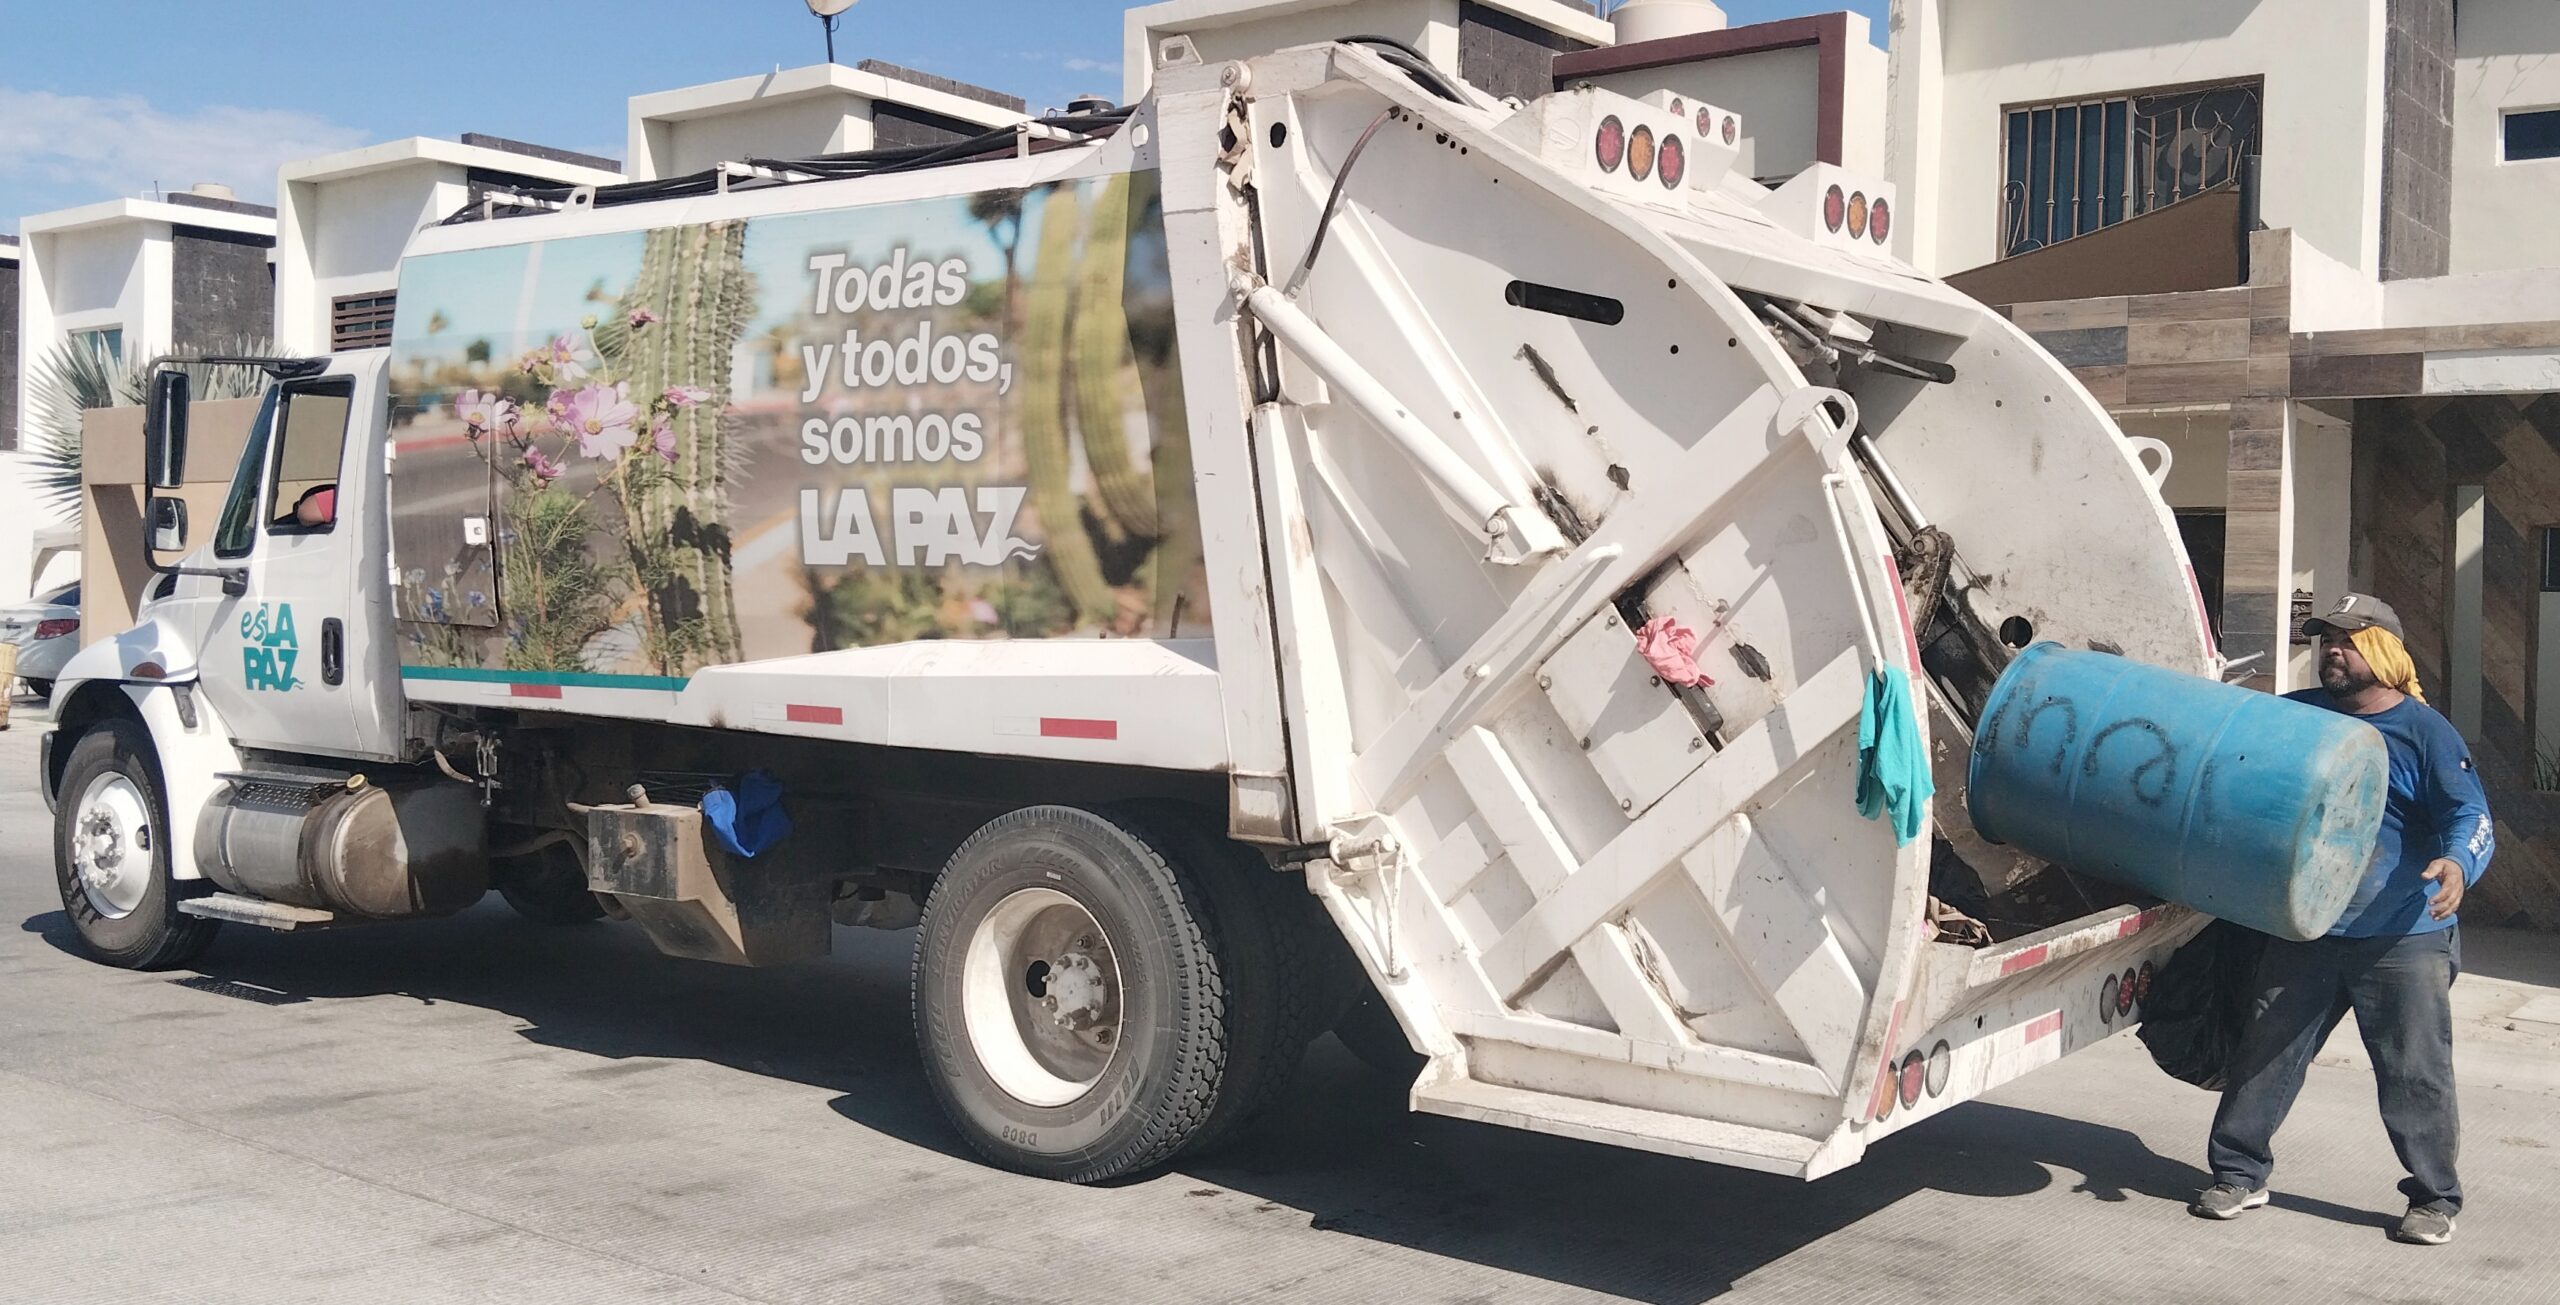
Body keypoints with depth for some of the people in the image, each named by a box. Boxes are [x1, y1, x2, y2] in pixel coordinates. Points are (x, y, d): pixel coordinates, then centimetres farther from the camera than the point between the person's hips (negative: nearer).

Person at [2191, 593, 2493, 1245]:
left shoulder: (2424, 731, -6)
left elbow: (2470, 814, -14)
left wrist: (2457, 863, -34)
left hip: (2403, 939, -4)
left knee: (2415, 1071, 2)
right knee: (2265, 1052, 8)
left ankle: (2435, 1199, 18)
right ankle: (2239, 1174, 20)